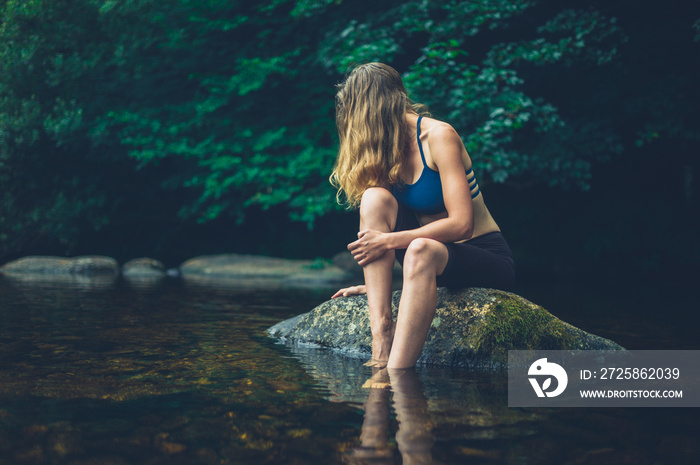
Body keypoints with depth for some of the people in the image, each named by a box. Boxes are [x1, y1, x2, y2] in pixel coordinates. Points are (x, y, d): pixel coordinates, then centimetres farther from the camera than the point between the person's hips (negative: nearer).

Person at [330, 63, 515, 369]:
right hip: (432, 261, 7)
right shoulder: (386, 147, 6)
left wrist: (389, 240, -22)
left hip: (488, 263, -7)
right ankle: (381, 344, -28)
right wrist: (374, 281, -3)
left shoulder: (438, 136, -15)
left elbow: (461, 224, -22)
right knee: (375, 197, -16)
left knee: (421, 250, -38)